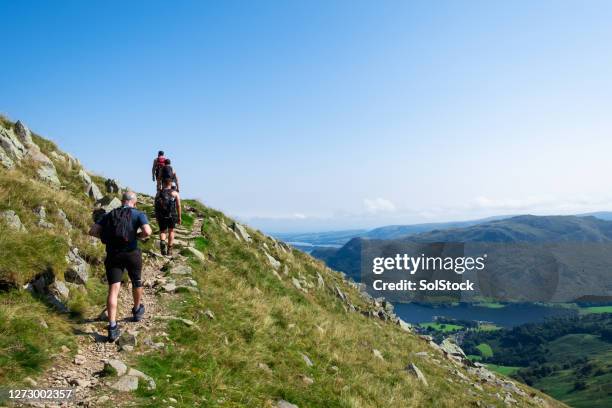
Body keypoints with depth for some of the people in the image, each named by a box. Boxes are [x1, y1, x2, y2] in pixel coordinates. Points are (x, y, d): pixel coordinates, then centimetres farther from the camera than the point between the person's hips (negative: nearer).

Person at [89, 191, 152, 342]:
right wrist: (137, 235, 3)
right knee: (136, 282, 23)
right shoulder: (138, 214, 1)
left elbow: (92, 231, 5)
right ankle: (137, 311, 43)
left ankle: (112, 327, -10)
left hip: (112, 255, 2)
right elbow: (147, 231, -16)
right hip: (132, 253, -2)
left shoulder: (109, 215, 13)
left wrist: (107, 237, 15)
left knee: (113, 289, -2)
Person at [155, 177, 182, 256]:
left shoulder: (158, 193, 9)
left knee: (162, 232, 16)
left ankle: (162, 242, -15)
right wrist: (179, 217, 1)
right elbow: (178, 206, -5)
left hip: (161, 216, 1)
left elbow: (156, 206, 7)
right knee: (171, 231, 18)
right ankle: (169, 250, 19)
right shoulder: (175, 193, 2)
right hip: (172, 215, -1)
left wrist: (157, 218, 15)